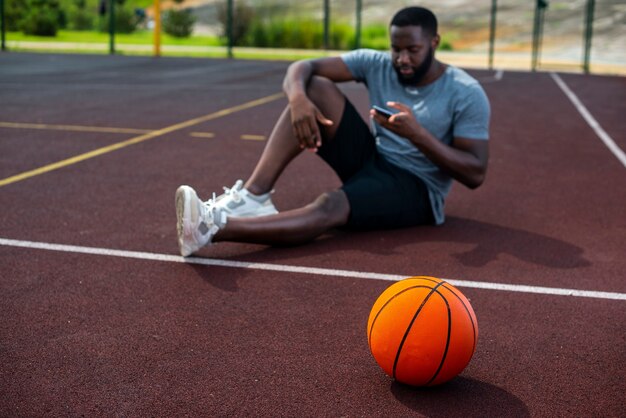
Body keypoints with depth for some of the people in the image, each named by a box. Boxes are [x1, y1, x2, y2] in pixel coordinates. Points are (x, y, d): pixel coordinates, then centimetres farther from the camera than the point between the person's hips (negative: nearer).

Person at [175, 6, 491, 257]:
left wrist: (417, 134, -32)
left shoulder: (467, 94, -14)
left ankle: (213, 228, -54)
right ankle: (253, 196, -30)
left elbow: (475, 174, -19)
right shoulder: (376, 64, -2)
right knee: (315, 88, -16)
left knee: (330, 206, -38)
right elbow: (303, 68, -7)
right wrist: (297, 98, -32)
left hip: (416, 191, -5)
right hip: (370, 160, 5)